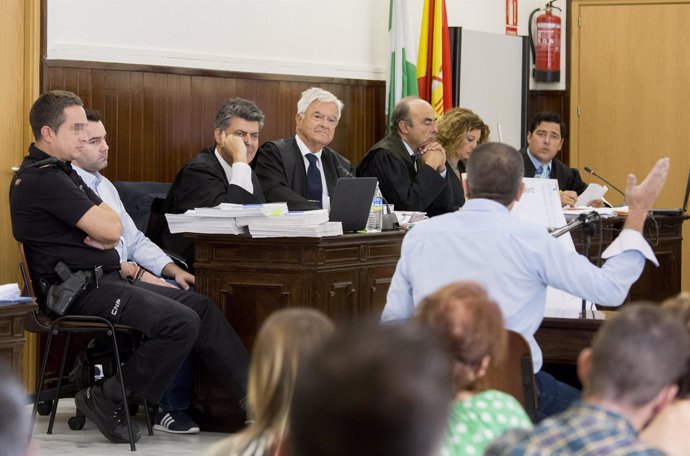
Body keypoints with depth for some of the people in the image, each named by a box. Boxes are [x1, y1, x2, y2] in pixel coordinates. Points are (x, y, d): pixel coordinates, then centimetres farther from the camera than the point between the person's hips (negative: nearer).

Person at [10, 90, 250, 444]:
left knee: (201, 307, 4)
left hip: (103, 280, 10)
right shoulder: (43, 179, -16)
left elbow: (115, 229, 14)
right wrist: (101, 219, 4)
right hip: (82, 291, -10)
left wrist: (99, 237, -9)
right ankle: (108, 401, -9)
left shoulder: (59, 172, 18)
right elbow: (110, 230, -18)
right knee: (182, 322, -21)